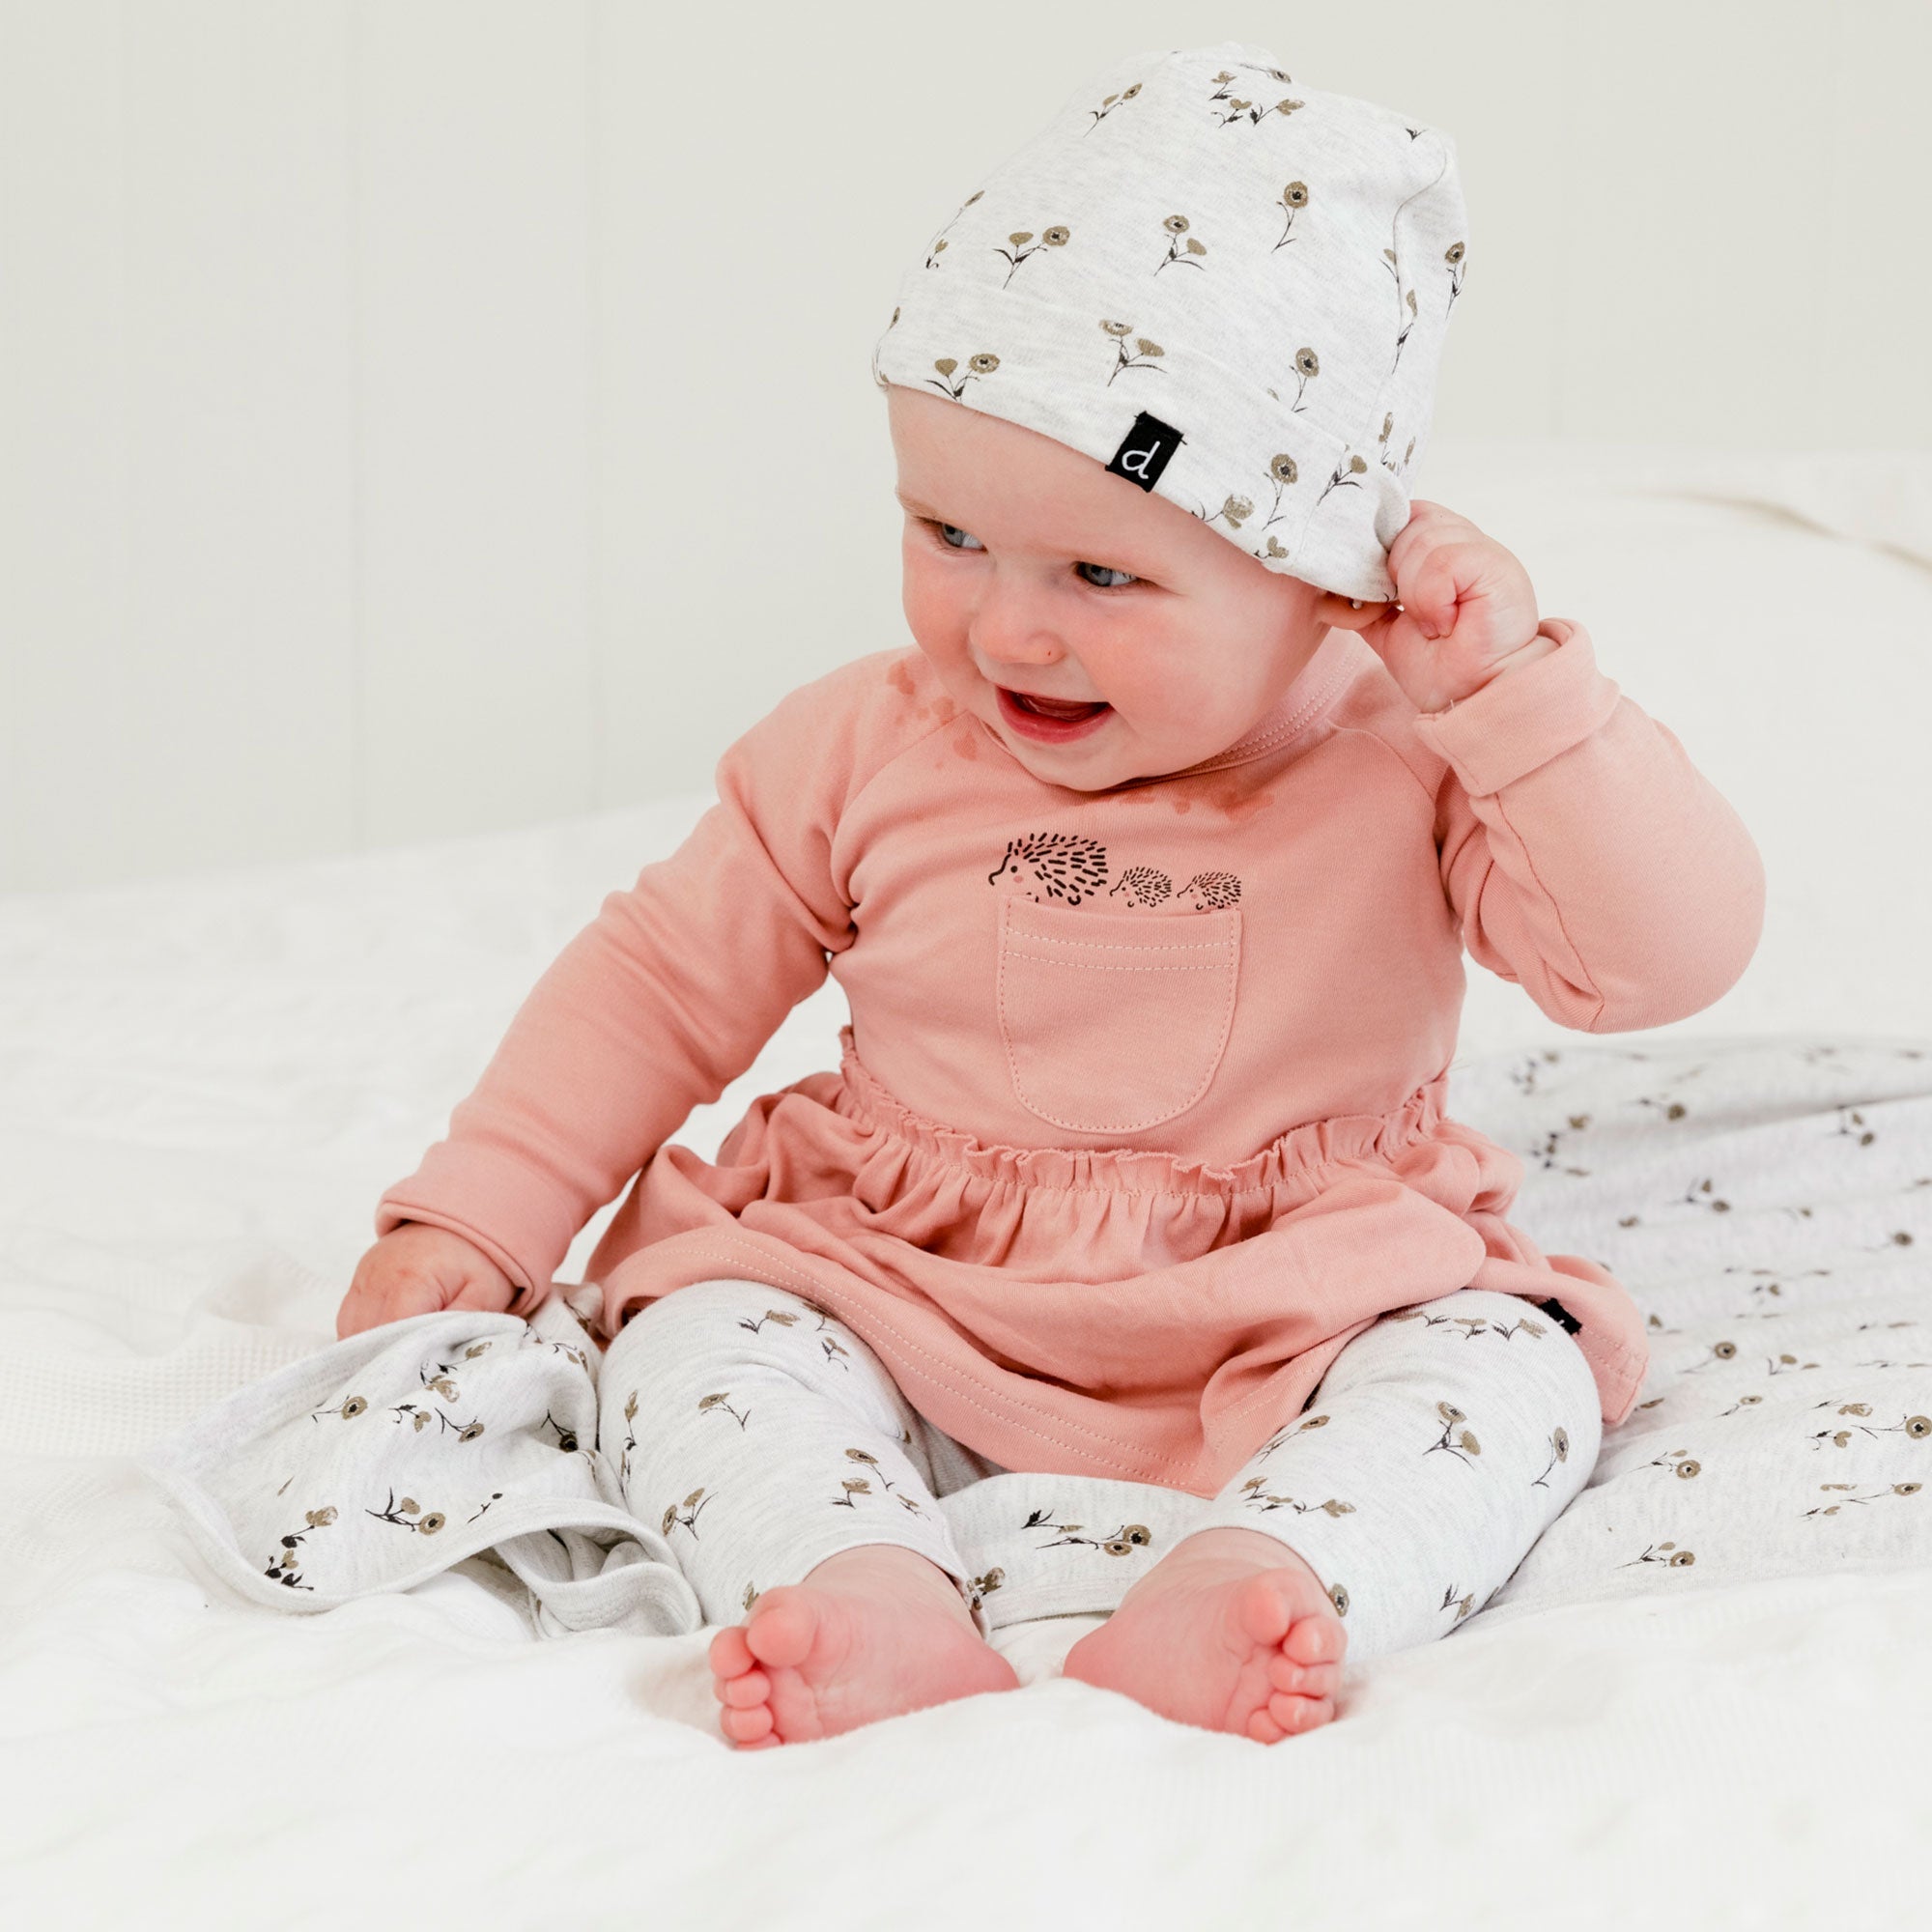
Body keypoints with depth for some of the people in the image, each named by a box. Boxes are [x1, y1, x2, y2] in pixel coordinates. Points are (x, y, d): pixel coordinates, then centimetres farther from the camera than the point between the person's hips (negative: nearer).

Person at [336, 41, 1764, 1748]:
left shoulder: (1413, 772, -9)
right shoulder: (868, 755, -2)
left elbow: (1671, 953, -17)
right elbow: (664, 978, 8)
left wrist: (1515, 684, -26)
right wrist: (468, 1222, 2)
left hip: (1296, 1343, -1)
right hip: (901, 1321, 2)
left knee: (1506, 1362, -27)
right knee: (694, 1329, -23)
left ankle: (1261, 1579, -52)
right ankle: (878, 1604, -48)